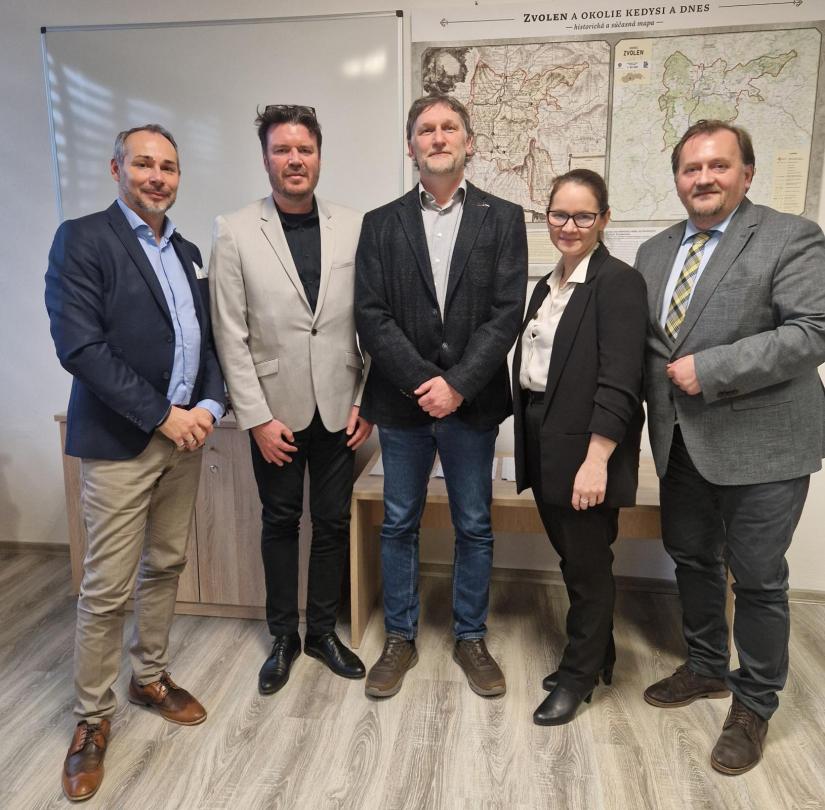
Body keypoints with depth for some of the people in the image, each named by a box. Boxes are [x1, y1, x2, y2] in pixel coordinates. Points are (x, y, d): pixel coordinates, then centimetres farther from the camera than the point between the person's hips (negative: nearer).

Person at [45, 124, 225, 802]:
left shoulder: (188, 252, 14)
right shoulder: (82, 239, -6)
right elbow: (79, 345, -15)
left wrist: (209, 404, -5)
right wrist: (162, 416, -17)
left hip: (183, 435, 6)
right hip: (119, 442, -6)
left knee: (165, 566, 16)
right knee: (107, 587, 2)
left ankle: (151, 676, 35)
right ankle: (92, 719, 21)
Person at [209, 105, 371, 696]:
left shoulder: (354, 228, 0)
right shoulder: (236, 233, -4)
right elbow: (231, 335, -6)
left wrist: (368, 401, -3)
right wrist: (257, 417, -9)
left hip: (339, 408, 1)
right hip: (275, 409, -1)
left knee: (333, 522, 12)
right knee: (281, 522, 13)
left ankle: (324, 630, 32)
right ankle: (283, 636, 32)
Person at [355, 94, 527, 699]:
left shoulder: (502, 219, 3)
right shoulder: (381, 224, 5)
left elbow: (507, 313, -6)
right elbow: (371, 316, -3)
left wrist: (457, 385, -15)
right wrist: (425, 381, -13)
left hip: (472, 401, 0)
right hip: (402, 401, 1)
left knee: (475, 527, 10)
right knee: (399, 525, 11)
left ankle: (471, 637, 30)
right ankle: (400, 638, 30)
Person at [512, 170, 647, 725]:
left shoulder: (619, 282, -11)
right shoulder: (549, 285, 14)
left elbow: (619, 382, -18)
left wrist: (596, 460, -23)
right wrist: (530, 441, 10)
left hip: (586, 449, -7)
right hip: (544, 445, 8)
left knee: (588, 566, 8)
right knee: (572, 559, 18)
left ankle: (580, 674, 27)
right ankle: (598, 654, 38)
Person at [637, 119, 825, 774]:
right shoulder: (654, 252, 12)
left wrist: (710, 369, -21)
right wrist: (664, 385, -4)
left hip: (759, 443, -5)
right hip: (681, 442, 6)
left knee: (757, 578, 6)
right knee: (691, 559, 18)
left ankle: (754, 705, 28)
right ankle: (707, 667, 41)